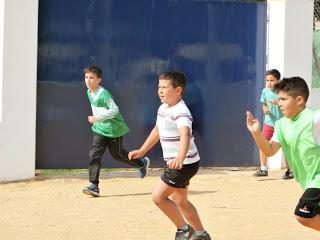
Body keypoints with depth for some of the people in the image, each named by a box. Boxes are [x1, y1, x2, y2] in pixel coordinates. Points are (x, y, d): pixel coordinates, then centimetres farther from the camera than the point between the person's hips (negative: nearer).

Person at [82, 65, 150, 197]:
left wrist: (97, 118, -31)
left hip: (114, 128, -7)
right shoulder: (89, 92, 4)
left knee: (117, 154, 9)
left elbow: (114, 109, -28)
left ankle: (142, 162, 36)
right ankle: (93, 185, -10)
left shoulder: (103, 93, -23)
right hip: (100, 129, 7)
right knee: (94, 154, -8)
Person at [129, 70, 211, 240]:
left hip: (184, 163, -10)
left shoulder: (180, 112, -25)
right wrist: (142, 151, 27)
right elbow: (157, 131, 23)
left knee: (158, 196, -11)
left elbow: (185, 135, -42)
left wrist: (180, 158, -59)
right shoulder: (163, 109, 6)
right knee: (179, 201, 19)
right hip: (174, 163, 10)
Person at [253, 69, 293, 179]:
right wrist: (265, 109, -10)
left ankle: (290, 170, 13)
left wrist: (278, 103, -27)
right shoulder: (265, 91, -1)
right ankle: (263, 169, 7)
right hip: (269, 122, 4)